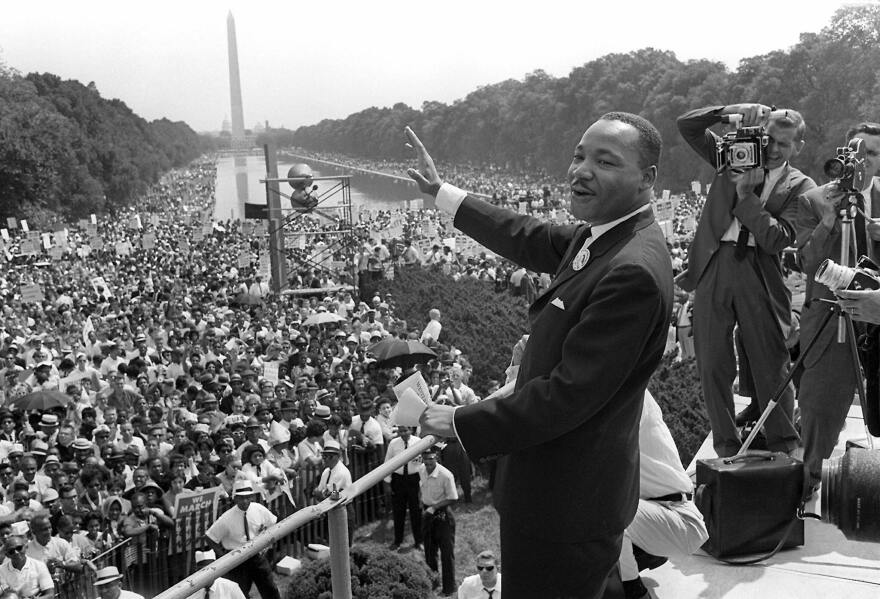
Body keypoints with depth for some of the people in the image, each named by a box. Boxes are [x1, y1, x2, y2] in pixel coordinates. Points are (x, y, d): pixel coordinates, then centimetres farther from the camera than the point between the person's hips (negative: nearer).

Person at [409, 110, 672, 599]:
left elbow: (569, 395, -27)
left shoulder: (634, 272, -27)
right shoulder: (599, 236, 4)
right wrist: (439, 191, 25)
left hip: (568, 506, -10)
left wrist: (463, 423, -17)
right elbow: (530, 239, 21)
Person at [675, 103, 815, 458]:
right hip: (713, 266, 2)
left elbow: (777, 239, -11)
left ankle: (785, 451, 17)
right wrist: (732, 111, -8)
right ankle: (726, 449, 18)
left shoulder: (800, 187, 3)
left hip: (760, 274, -2)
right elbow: (686, 125, 5)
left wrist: (746, 194, -12)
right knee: (713, 366, 5)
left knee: (771, 368, 3)